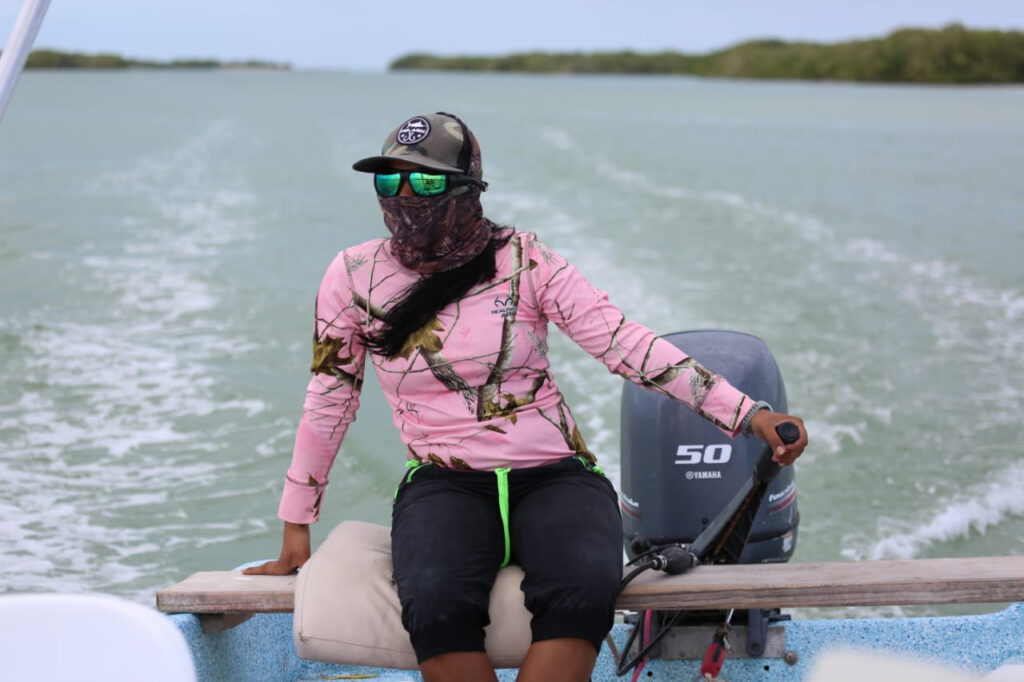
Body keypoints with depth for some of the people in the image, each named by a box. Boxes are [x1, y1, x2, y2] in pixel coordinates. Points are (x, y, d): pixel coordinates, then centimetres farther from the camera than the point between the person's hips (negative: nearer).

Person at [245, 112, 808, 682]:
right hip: (444, 485, 1)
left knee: (582, 592, -34)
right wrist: (295, 527, 15)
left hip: (554, 475, 0)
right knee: (436, 605, -34)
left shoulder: (524, 260, -1)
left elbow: (626, 342, -5)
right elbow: (329, 400, 13)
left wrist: (749, 414, -13)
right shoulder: (355, 276, 4)